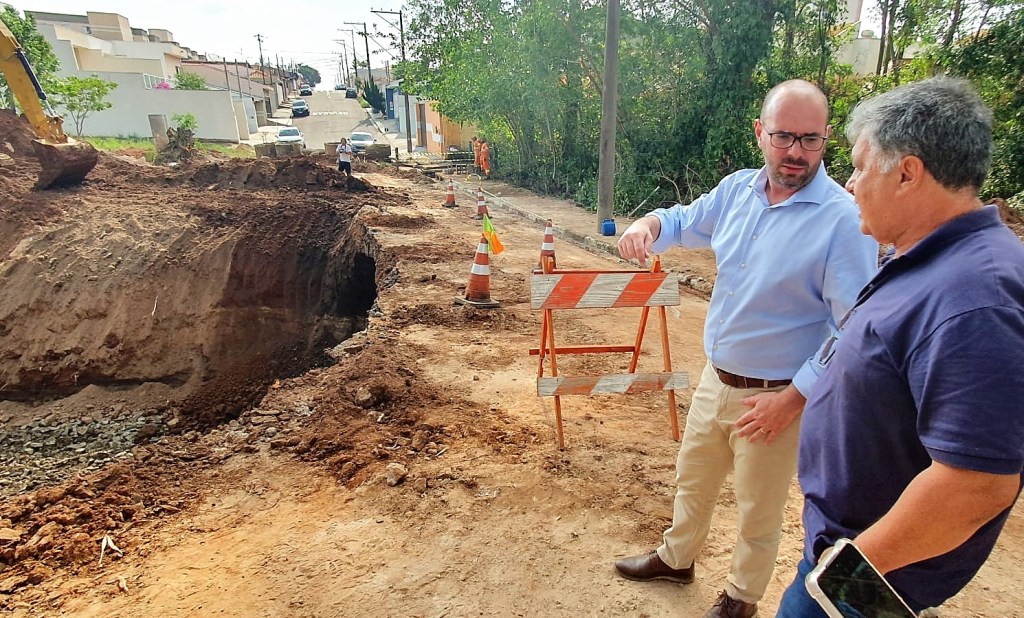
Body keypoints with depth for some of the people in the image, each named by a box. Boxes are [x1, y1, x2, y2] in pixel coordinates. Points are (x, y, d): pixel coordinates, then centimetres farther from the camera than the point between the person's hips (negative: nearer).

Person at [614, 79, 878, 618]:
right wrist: (648, 224, -8)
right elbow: (685, 221, 15)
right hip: (715, 380, 6)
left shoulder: (843, 219, -21)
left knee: (758, 511, 17)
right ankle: (676, 559, 51)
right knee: (692, 479, 25)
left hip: (777, 396, -6)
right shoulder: (737, 189, -2)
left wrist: (792, 398, -20)